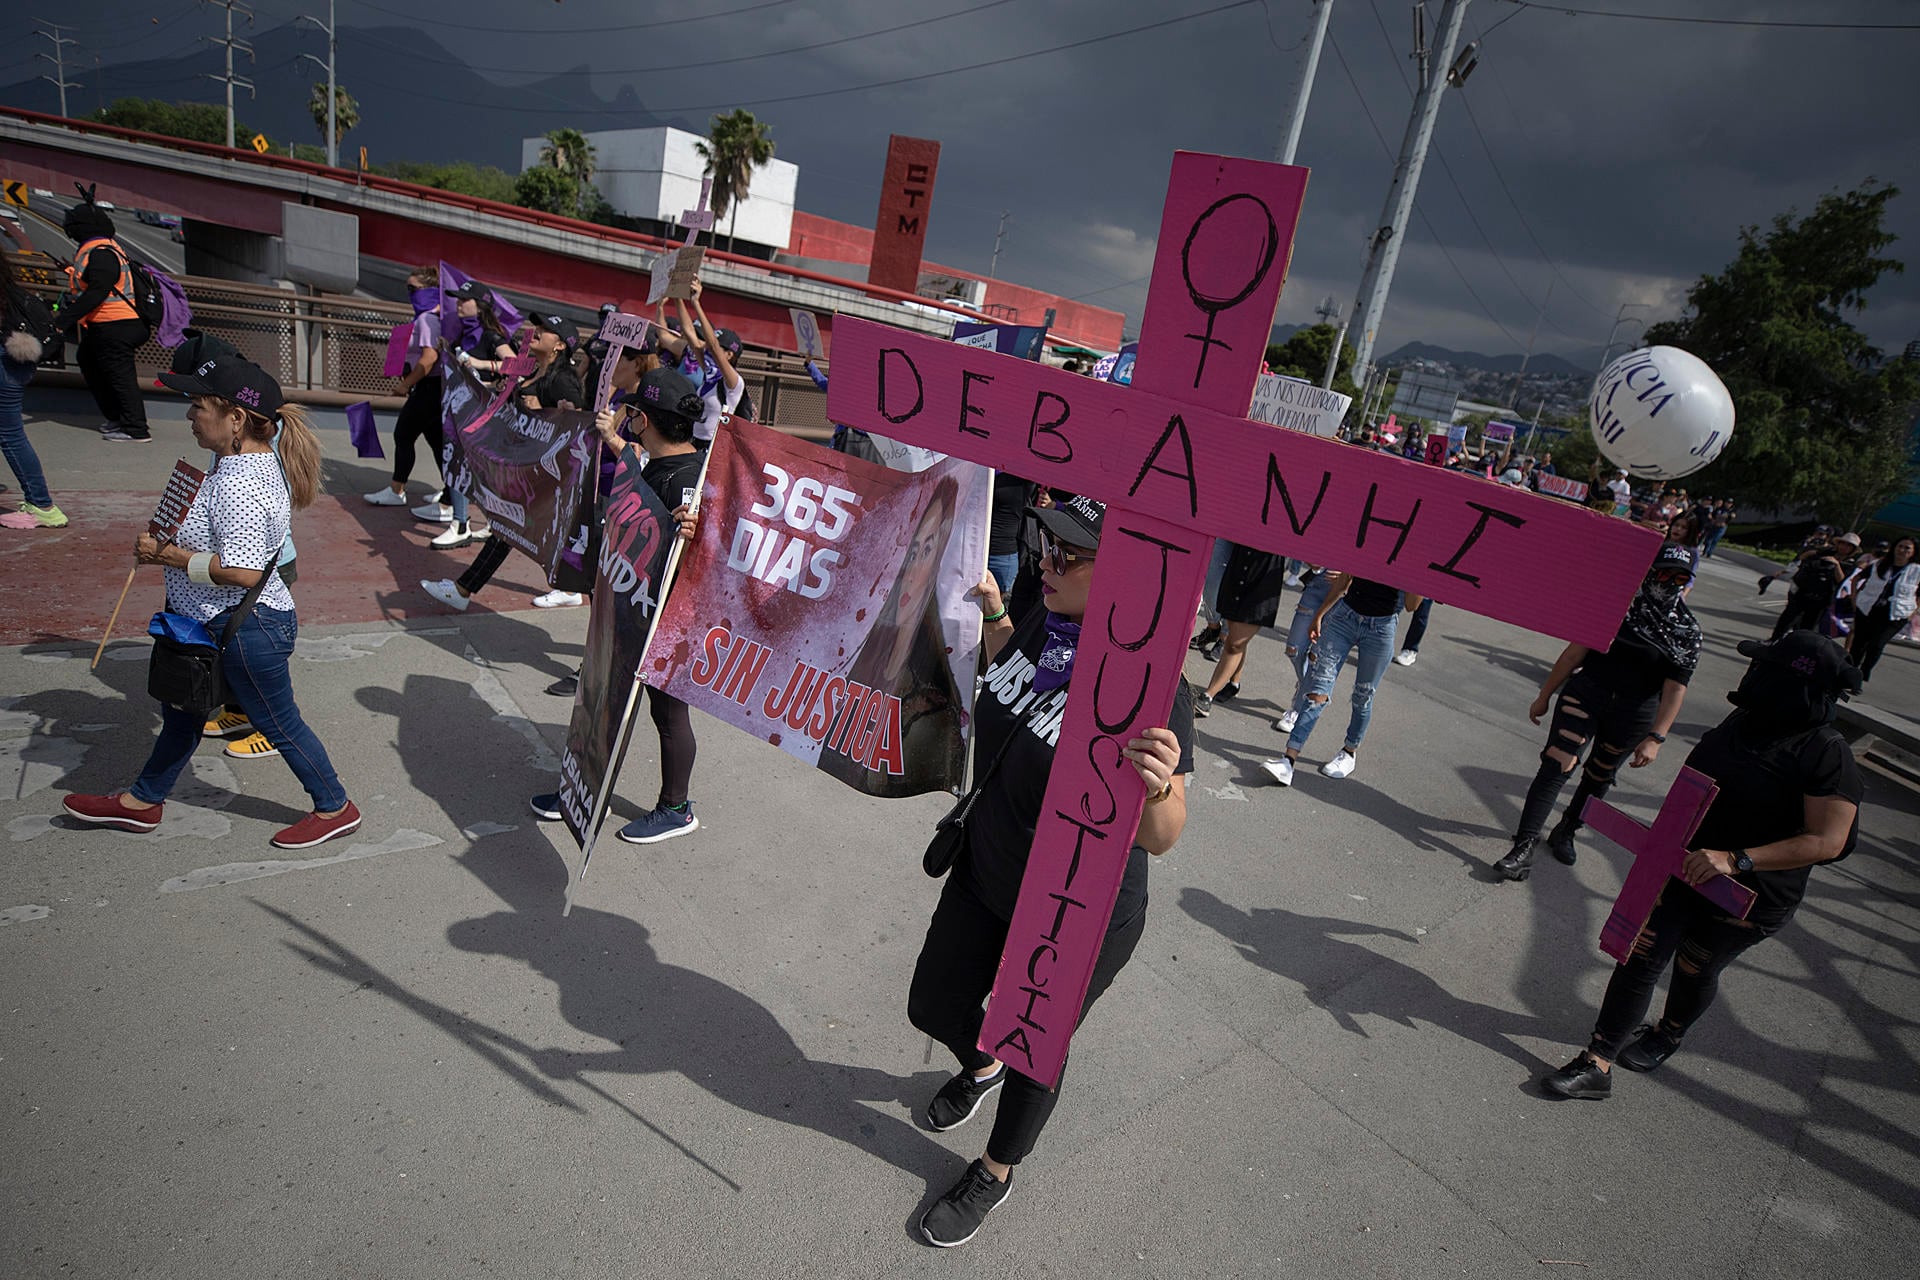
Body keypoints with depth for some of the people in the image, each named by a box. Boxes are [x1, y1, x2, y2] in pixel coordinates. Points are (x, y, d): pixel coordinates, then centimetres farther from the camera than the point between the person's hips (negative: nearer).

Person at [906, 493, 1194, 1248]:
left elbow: (1158, 839, -29)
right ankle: (981, 1067, 61)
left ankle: (996, 1172, 51)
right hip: (984, 875, 7)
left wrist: (1156, 788, -48)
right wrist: (992, 609, 7)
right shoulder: (1043, 624, -10)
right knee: (933, 1007, 24)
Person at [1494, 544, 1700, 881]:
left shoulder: (1687, 631, -2)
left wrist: (1655, 738, -14)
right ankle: (1525, 844, -11)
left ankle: (1565, 832, 38)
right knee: (1555, 767, -13)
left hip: (1633, 714, 2)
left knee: (1598, 778, 16)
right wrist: (1544, 695, 2)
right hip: (1585, 694, -1)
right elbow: (1577, 650, 0)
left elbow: (1676, 688, -6)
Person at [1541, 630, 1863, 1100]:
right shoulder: (1744, 722, 1)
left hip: (1744, 900, -5)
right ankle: (1597, 1065, 10)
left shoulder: (1827, 754, -21)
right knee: (1639, 958, 2)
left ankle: (1668, 1036, 47)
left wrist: (1735, 859, -34)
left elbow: (1827, 841, -26)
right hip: (1682, 867, 5)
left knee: (1694, 970, 17)